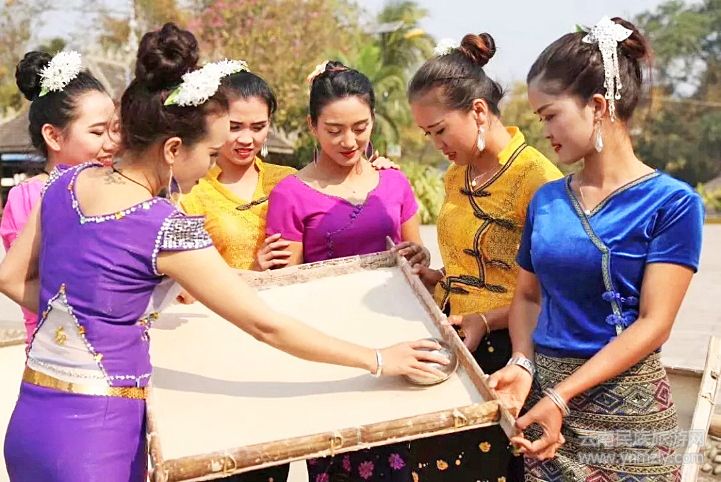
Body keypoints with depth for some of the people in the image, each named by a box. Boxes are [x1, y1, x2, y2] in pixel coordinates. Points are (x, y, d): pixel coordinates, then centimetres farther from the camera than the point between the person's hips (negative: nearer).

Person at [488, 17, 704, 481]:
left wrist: (561, 397, -19)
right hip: (546, 393, 4)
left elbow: (654, 323, -14)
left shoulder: (672, 202, -9)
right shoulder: (545, 200, 5)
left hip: (626, 406, -4)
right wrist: (523, 364, -7)